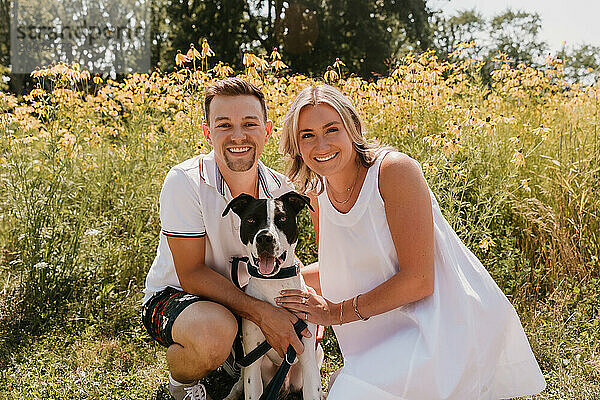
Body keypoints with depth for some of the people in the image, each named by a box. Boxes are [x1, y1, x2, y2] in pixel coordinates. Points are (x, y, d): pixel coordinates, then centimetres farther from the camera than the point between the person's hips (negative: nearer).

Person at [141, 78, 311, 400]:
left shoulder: (281, 189, -9)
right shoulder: (185, 182, -24)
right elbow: (191, 274, -23)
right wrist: (260, 313, -33)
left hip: (242, 297, 6)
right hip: (173, 295, -5)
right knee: (215, 331, -37)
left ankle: (235, 357, 18)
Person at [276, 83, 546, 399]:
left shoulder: (394, 170, -19)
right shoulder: (317, 193, 2)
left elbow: (418, 280, -22)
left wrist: (337, 312, -15)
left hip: (449, 324, -7)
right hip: (394, 332, 7)